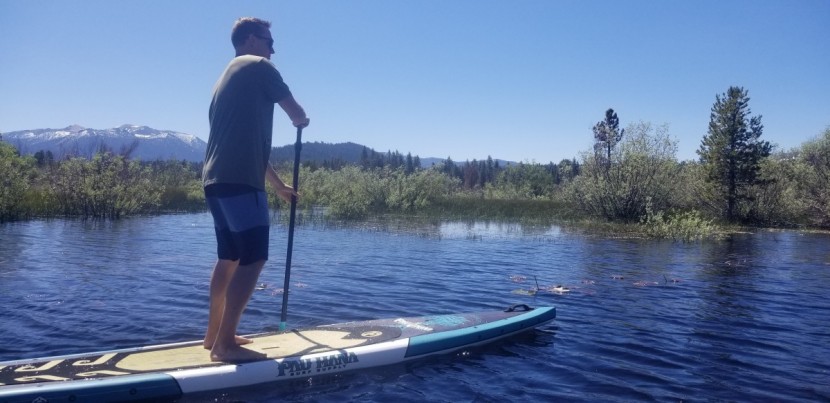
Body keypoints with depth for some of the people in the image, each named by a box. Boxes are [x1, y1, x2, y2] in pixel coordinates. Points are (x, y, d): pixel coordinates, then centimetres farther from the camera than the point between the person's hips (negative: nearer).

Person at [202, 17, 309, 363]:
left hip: (216, 180, 10)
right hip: (239, 181, -10)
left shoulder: (227, 76, 27)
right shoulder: (258, 66, 0)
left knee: (229, 258, 15)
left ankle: (214, 335, 22)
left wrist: (278, 185, 30)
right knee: (253, 260, -9)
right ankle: (225, 343, -9)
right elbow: (296, 114, -2)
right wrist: (302, 120, 24)